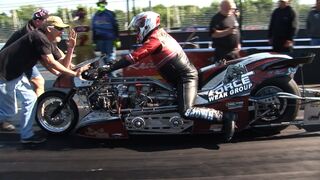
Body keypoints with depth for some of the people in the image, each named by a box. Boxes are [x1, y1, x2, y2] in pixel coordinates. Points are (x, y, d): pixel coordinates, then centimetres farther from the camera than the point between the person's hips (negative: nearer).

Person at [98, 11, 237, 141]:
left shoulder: (154, 39, -16)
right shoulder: (160, 34, 14)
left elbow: (134, 57, -23)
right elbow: (138, 53, 23)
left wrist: (109, 68, -22)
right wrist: (116, 62, 20)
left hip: (185, 77, -10)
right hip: (185, 75, 10)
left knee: (186, 112, -22)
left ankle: (224, 117, -15)